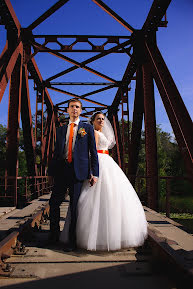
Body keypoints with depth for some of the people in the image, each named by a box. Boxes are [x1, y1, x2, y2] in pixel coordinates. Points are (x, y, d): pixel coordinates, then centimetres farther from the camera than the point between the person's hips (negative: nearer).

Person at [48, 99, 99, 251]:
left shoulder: (88, 128, 8)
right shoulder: (61, 130, 17)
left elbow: (93, 152, 3)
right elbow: (56, 152, 16)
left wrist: (94, 173, -5)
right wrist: (51, 171, 11)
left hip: (78, 170, -3)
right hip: (61, 170, 3)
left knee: (75, 207, 3)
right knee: (54, 203, 5)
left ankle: (72, 241, 16)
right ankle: (54, 234, 25)